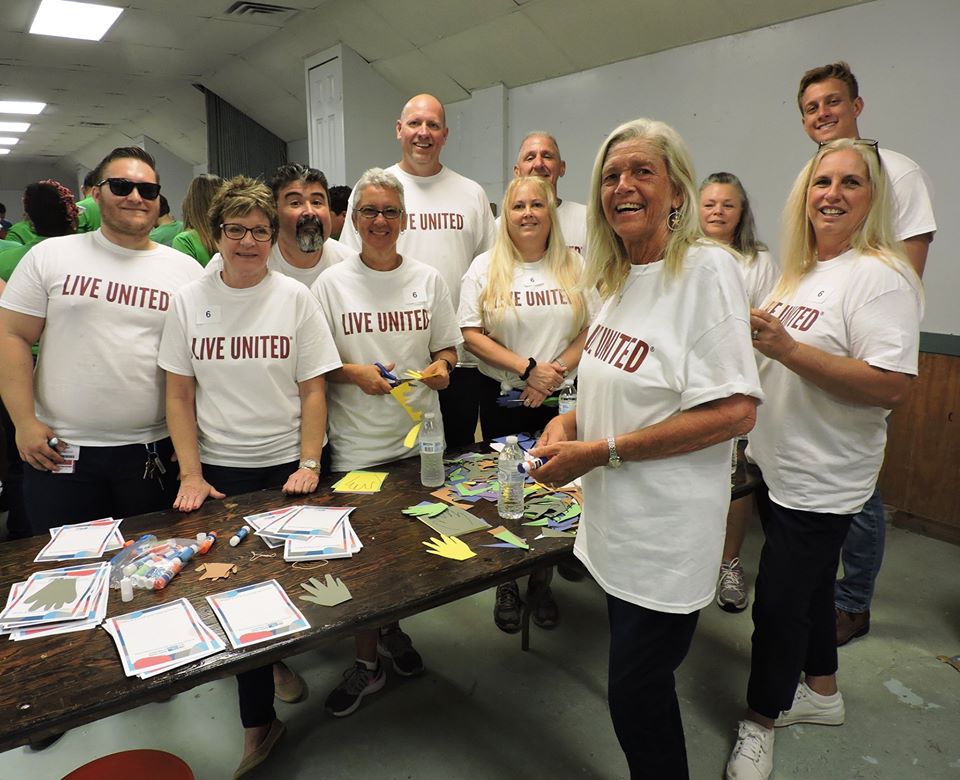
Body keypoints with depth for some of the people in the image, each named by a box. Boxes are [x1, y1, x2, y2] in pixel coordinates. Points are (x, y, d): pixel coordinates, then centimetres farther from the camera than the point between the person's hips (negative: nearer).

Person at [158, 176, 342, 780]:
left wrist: (308, 465, -11)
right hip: (219, 469, 1)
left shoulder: (296, 298, -2)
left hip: (286, 465, 0)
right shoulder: (189, 302, 1)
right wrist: (191, 474, -6)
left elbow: (314, 390, -3)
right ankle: (259, 723, 20)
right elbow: (179, 396, 2)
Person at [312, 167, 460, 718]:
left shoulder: (428, 279, 4)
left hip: (419, 436, 2)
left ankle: (390, 627, 40)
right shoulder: (332, 282, -1)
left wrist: (442, 366, -11)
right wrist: (354, 373, -17)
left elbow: (447, 347, 10)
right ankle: (368, 662, 24)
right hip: (357, 443, -2)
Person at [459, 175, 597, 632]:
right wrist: (527, 368, -15)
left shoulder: (575, 267, 5)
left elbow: (593, 330, 2)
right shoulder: (486, 268, 1)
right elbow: (471, 335, -6)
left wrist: (557, 371, -13)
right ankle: (506, 586, 24)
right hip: (502, 399, -1)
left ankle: (542, 582, 25)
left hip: (560, 400, 1)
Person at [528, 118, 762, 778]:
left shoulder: (707, 268, -16)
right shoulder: (620, 278, 8)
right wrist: (573, 420, -1)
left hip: (668, 531, -7)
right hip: (617, 519, 8)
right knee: (639, 683, 22)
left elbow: (735, 412, -22)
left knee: (636, 692, 7)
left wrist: (603, 450, -21)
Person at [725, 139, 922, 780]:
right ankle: (822, 693, 43)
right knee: (809, 585, 22)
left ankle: (760, 721, 25)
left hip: (822, 481, -8)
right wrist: (752, 339, 4)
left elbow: (891, 388, -26)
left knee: (779, 602, 3)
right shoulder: (803, 270, 10)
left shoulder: (881, 275, -17)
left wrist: (786, 347, -30)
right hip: (779, 467, 8)